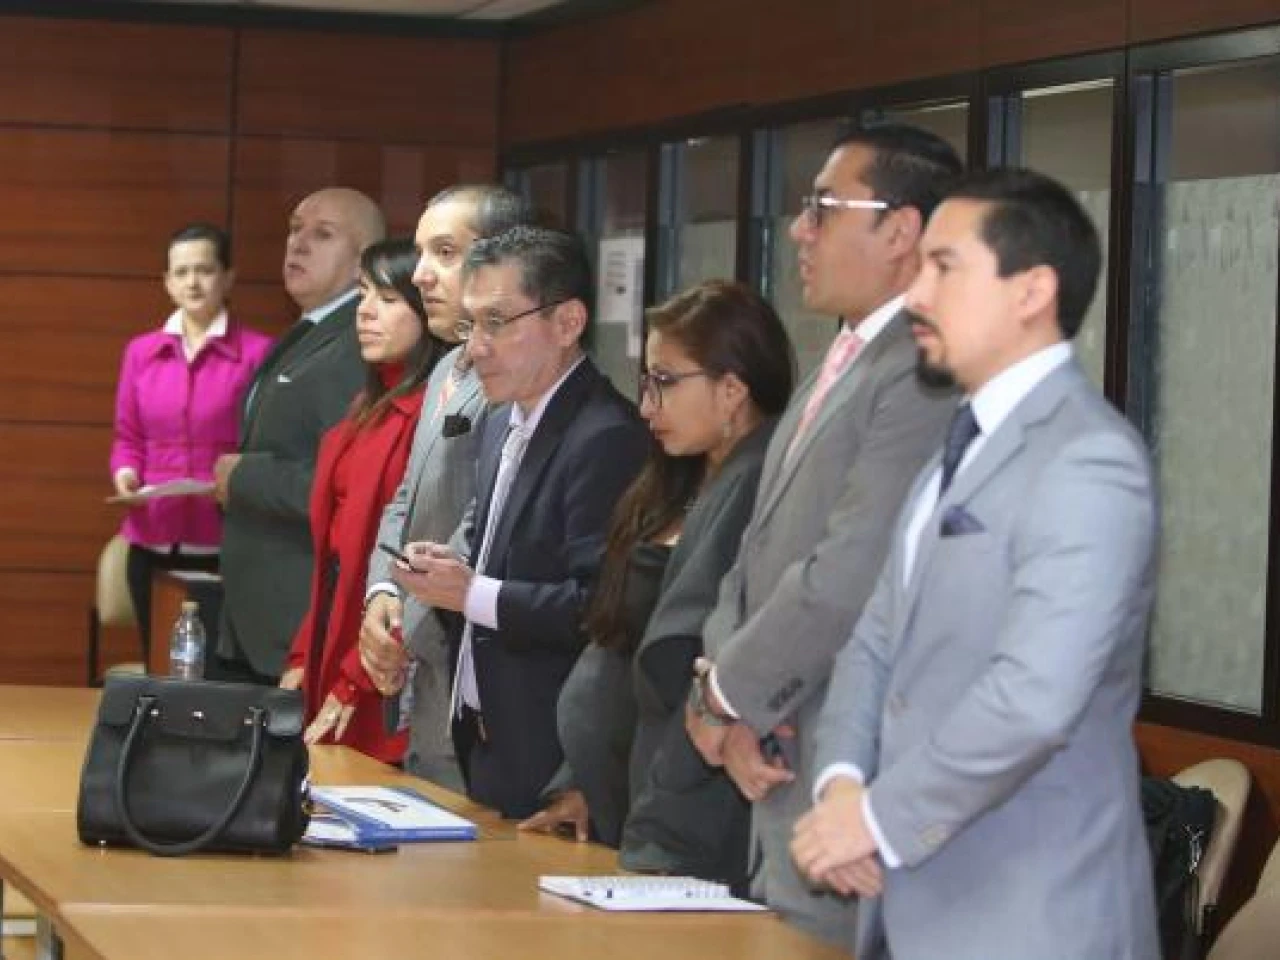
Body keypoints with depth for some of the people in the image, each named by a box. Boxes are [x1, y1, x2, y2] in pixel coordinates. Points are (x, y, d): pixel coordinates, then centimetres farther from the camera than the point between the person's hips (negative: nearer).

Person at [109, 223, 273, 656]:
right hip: (153, 543, 4)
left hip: (226, 544, -4)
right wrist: (125, 472, -3)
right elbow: (127, 438, 17)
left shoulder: (258, 352, -2)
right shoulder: (141, 351, 12)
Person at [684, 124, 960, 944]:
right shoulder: (843, 368, 16)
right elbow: (759, 561, 16)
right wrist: (729, 707, -1)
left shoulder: (931, 375, -17)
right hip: (779, 778, 9)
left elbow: (849, 578, -23)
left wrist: (724, 696, -8)